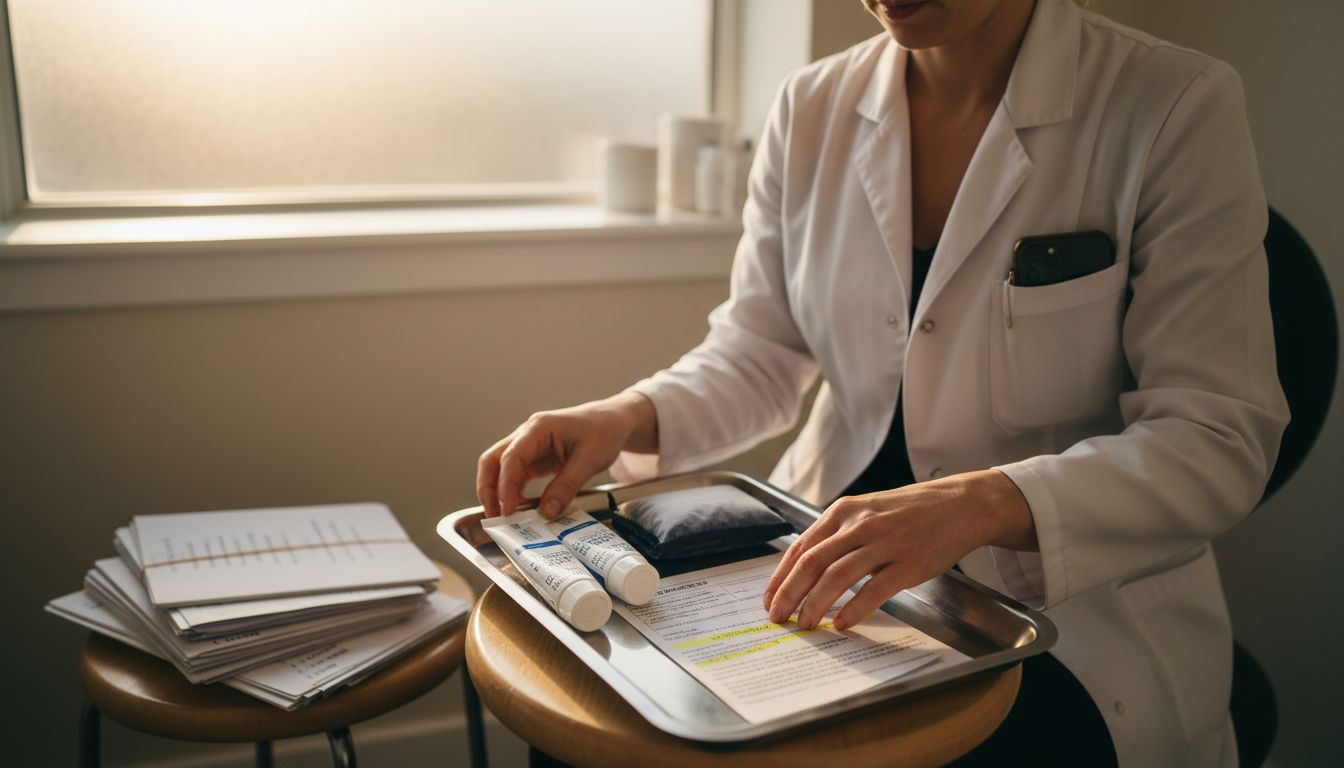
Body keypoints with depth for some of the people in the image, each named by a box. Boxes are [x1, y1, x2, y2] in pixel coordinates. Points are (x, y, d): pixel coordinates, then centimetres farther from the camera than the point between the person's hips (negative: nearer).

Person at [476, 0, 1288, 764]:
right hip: (832, 557, 4)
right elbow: (757, 356, 7)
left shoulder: (1176, 105, -11)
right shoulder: (815, 105, 2)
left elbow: (1220, 441, -17)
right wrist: (629, 419, -13)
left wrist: (986, 502, -34)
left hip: (1067, 608, -3)